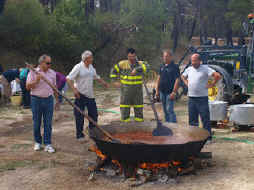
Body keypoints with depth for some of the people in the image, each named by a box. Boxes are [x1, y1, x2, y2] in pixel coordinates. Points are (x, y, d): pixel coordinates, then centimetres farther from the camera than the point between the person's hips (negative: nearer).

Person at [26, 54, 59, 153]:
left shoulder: (52, 73, 7)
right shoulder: (33, 72, -3)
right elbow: (28, 87, -5)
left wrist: (57, 100, 15)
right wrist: (36, 81, -20)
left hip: (49, 100, 2)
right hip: (36, 100, -2)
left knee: (48, 123, 1)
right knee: (36, 123, 7)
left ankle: (47, 144, 7)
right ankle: (38, 142, 23)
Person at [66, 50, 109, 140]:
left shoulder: (91, 67, 10)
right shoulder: (78, 67, -11)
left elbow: (96, 77, 27)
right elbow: (68, 79, -18)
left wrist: (104, 82, 11)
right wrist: (74, 89, -30)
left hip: (90, 95, 7)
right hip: (80, 95, -7)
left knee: (94, 114, 10)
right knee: (79, 116, 0)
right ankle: (79, 135, 10)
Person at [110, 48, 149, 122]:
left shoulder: (140, 64, -1)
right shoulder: (122, 64, 0)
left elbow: (145, 67, -24)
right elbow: (113, 71, 11)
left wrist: (136, 69, -36)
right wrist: (115, 81, 2)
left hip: (138, 91, 0)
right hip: (126, 90, 0)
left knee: (139, 110, 9)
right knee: (124, 110, 3)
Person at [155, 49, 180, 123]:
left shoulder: (174, 67, -9)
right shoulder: (162, 66, 12)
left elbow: (177, 80, -14)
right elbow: (159, 78, 17)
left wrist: (174, 92, -19)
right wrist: (157, 90, 12)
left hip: (170, 92, -7)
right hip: (162, 92, 7)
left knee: (169, 110, -11)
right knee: (165, 110, 12)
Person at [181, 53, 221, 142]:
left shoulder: (205, 68, -7)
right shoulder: (189, 69, 10)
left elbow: (218, 75, -16)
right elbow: (183, 76, 30)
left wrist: (211, 84, -12)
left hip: (202, 98, -6)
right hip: (191, 98, 6)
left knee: (205, 119, -2)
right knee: (192, 119, 10)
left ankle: (208, 137, 4)